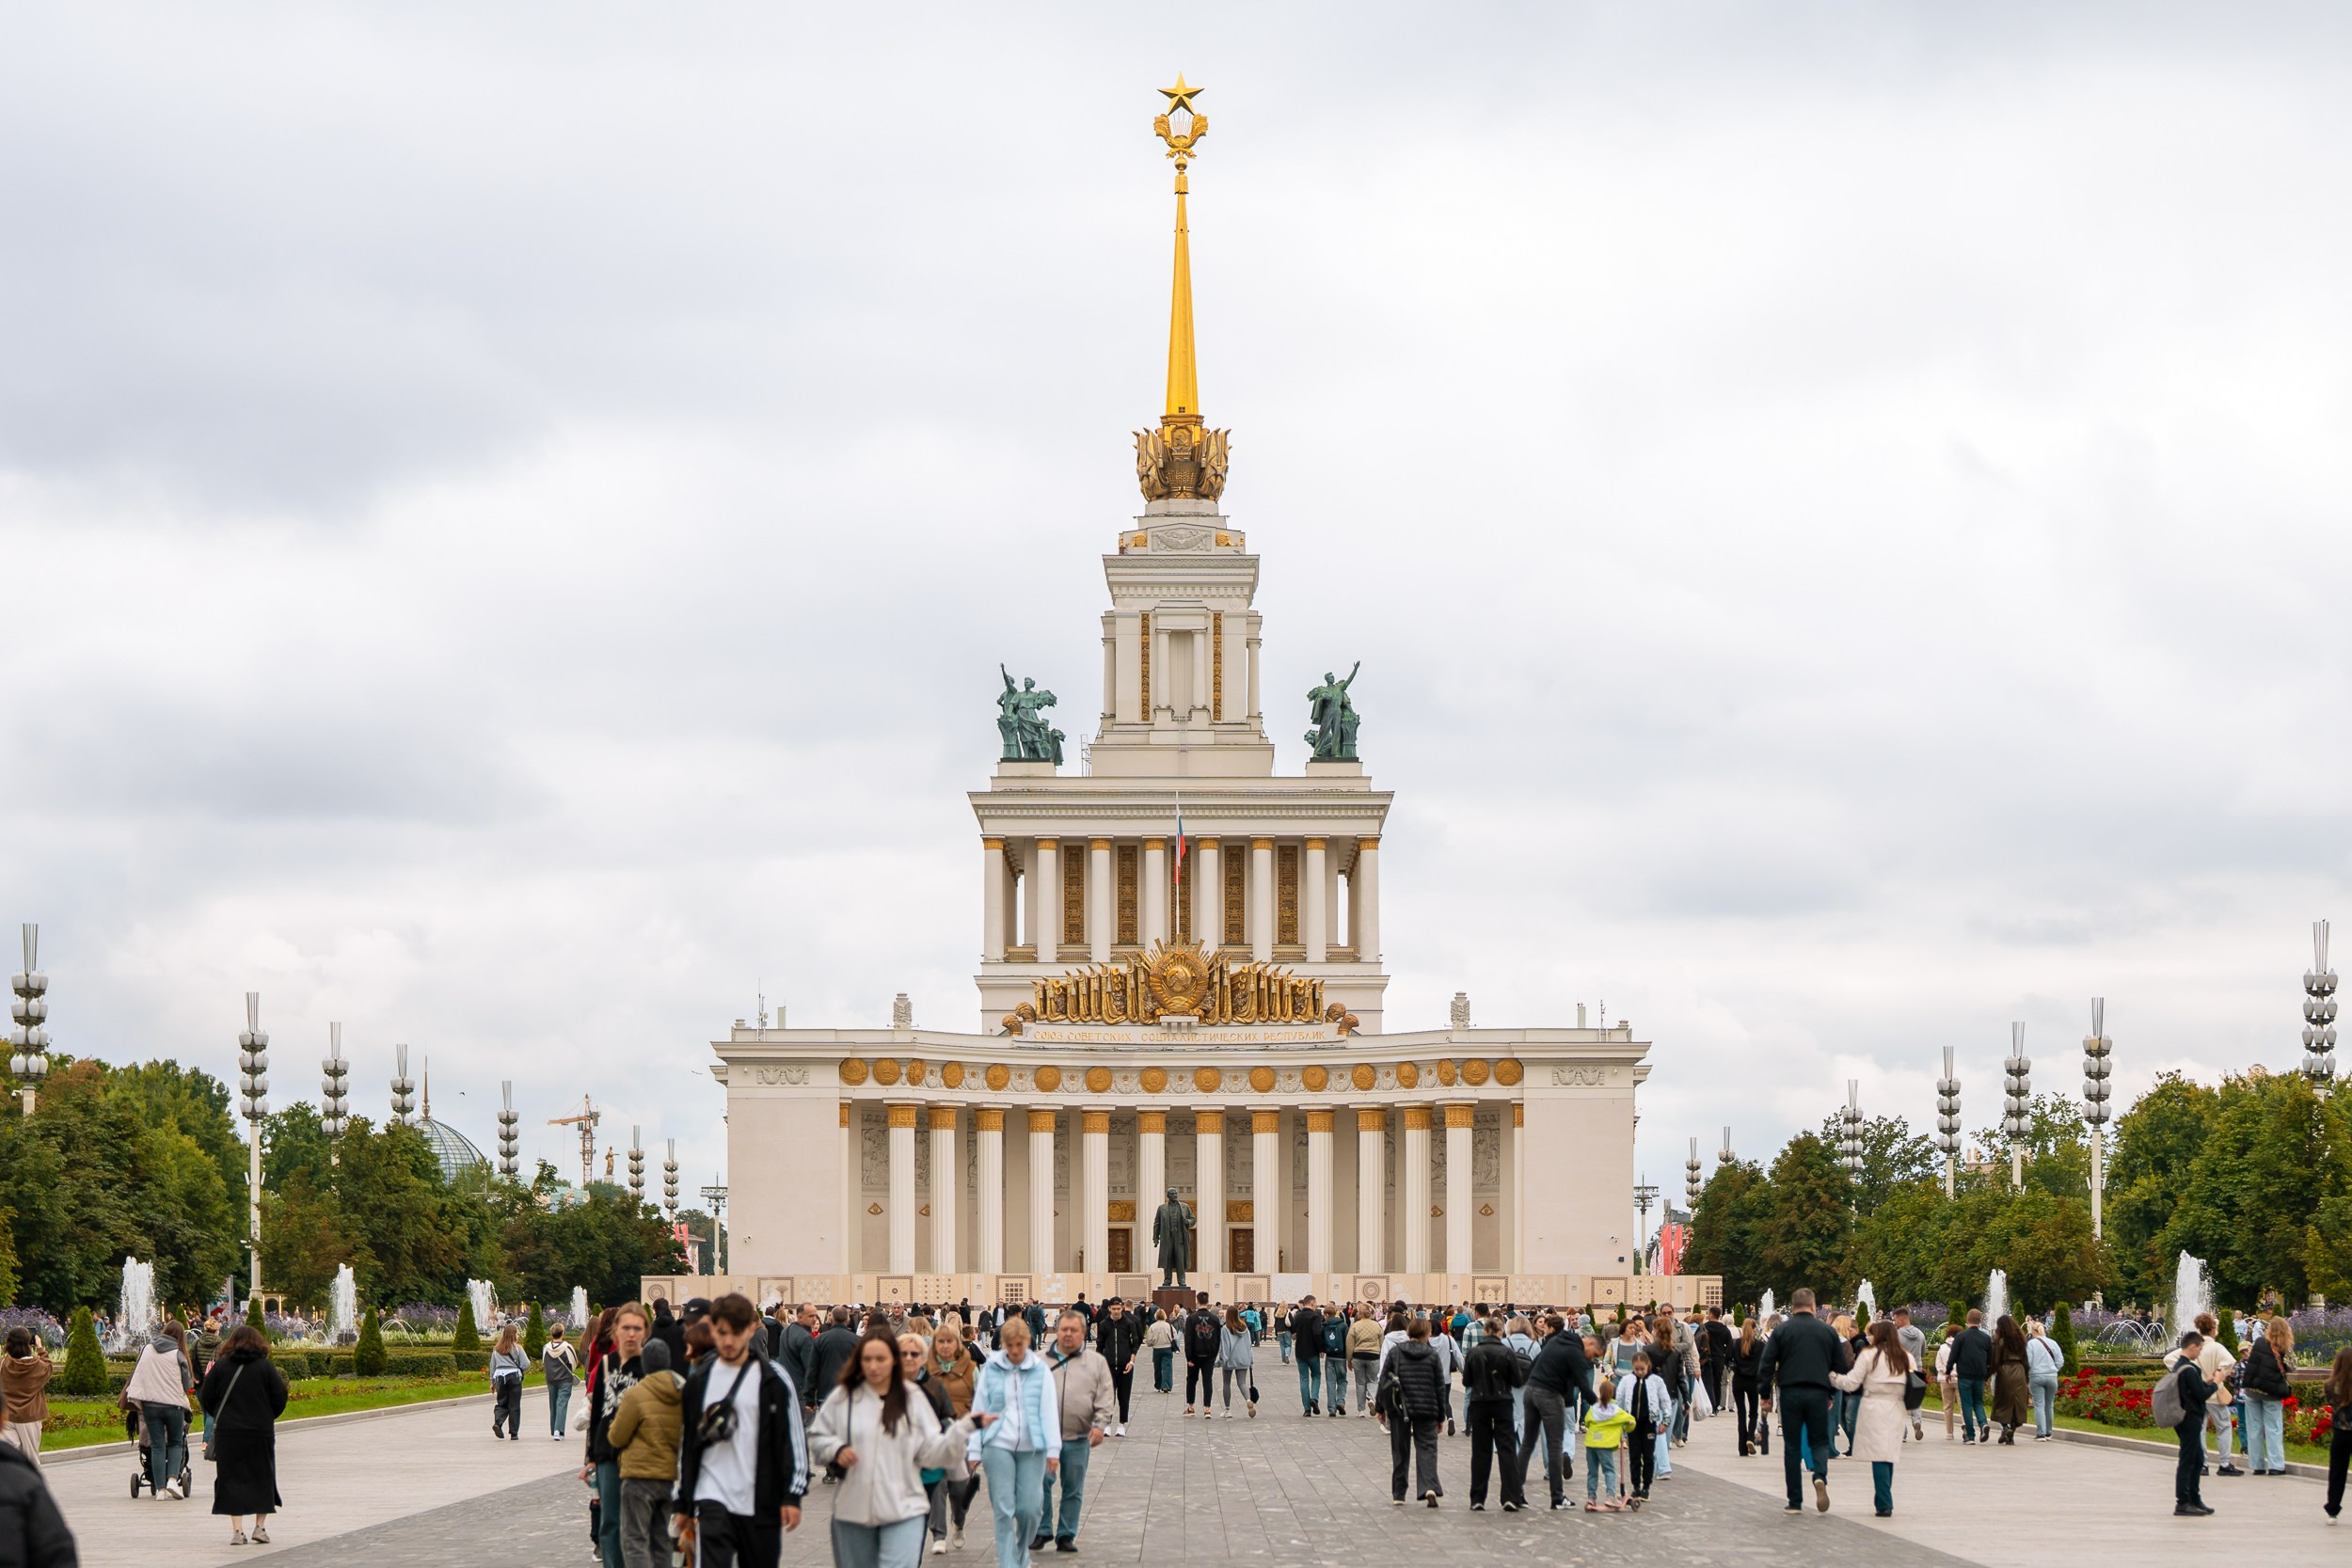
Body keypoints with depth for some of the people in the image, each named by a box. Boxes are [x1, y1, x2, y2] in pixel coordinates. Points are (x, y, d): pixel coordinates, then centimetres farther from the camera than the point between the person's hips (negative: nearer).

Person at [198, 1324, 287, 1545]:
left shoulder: (220, 1366, -1)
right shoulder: (265, 1367, -3)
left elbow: (206, 1399, 2)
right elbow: (280, 1400, -1)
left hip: (227, 1432, 0)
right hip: (260, 1432, 0)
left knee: (232, 1480, 4)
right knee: (262, 1478, 12)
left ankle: (237, 1530, -2)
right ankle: (260, 1526, 8)